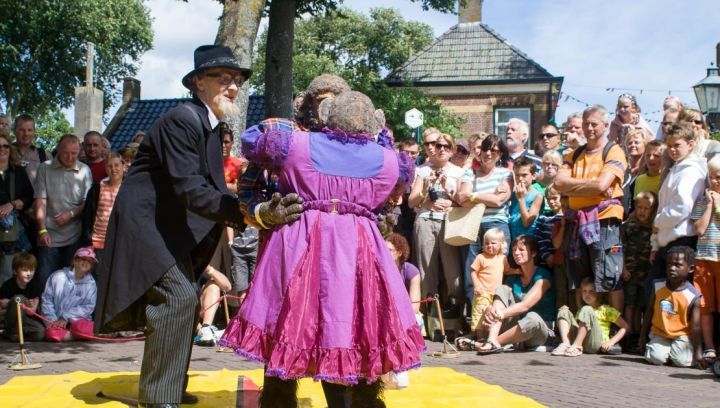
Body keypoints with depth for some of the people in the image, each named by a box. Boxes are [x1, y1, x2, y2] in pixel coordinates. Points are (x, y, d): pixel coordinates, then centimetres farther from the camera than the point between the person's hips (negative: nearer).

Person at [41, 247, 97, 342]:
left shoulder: (91, 284, 3)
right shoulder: (58, 276, -2)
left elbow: (88, 307, -4)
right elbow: (46, 300, 0)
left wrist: (66, 317, -12)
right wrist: (53, 321, -10)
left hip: (77, 320, 1)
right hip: (56, 321, -1)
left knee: (85, 329, -33)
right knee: (51, 333, -33)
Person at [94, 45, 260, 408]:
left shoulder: (209, 126, 8)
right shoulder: (182, 120, -22)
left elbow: (212, 189, 6)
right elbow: (190, 190, -31)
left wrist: (255, 210, -8)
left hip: (168, 225, 10)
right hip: (144, 222, -10)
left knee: (181, 300, 15)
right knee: (178, 296, -18)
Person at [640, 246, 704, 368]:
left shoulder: (693, 295, -15)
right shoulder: (658, 286, -6)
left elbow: (696, 326, -13)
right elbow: (649, 312, 5)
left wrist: (698, 352, -16)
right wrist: (643, 336, 7)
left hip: (681, 335, -2)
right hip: (659, 333, 2)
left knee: (683, 361, -20)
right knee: (656, 359, -19)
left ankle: (674, 350, 13)